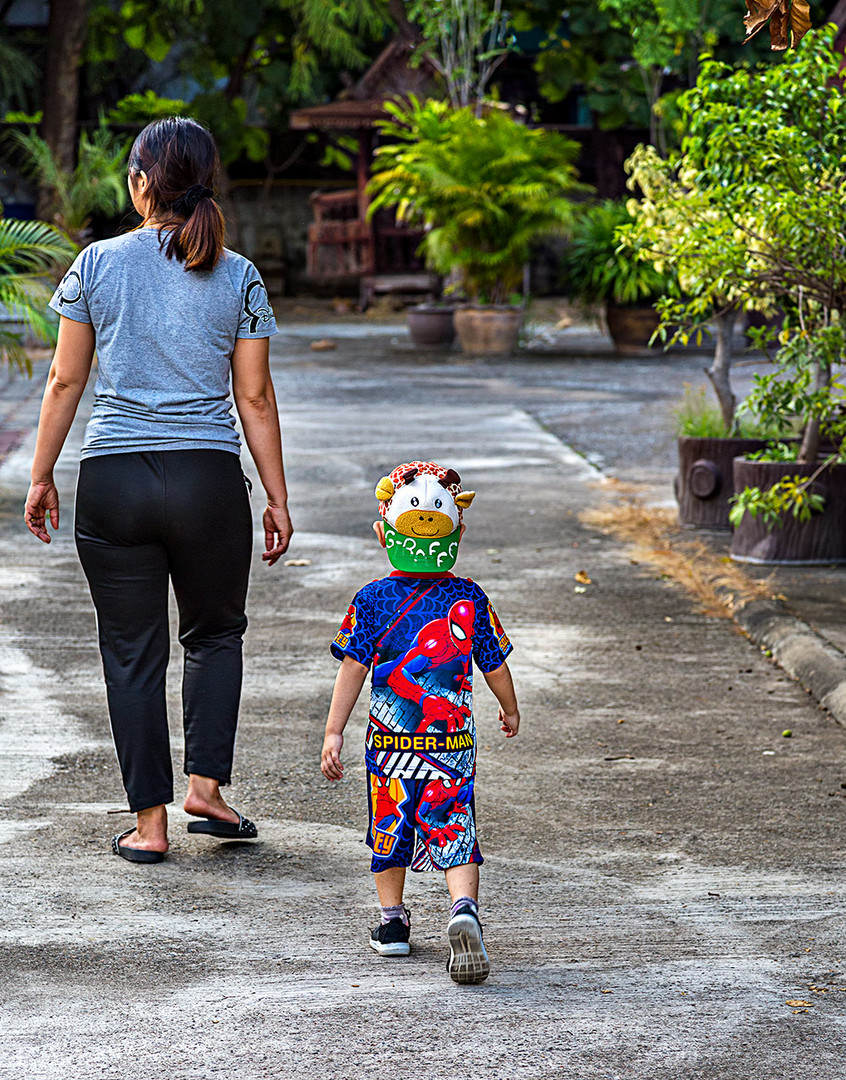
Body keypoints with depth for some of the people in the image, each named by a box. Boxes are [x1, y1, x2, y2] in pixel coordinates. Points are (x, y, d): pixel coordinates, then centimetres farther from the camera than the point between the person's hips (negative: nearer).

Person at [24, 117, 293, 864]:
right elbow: (255, 398, 1)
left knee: (133, 653, 8)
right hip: (208, 477, 0)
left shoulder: (97, 265, 0)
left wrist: (42, 476, 12)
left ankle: (151, 822, 9)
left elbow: (65, 382, 2)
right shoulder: (239, 278, 0)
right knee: (215, 633, 21)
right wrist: (277, 499, 8)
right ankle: (206, 783, 10)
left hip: (113, 479, 0)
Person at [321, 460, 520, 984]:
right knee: (454, 831, 0)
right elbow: (495, 666, 7)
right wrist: (511, 709, 26)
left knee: (389, 828, 17)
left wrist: (334, 732, -3)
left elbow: (353, 668, -6)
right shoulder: (469, 599, -1)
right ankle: (464, 907, -23)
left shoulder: (373, 600, -3)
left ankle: (392, 920, 26)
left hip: (389, 741, 0)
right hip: (453, 741, 0)